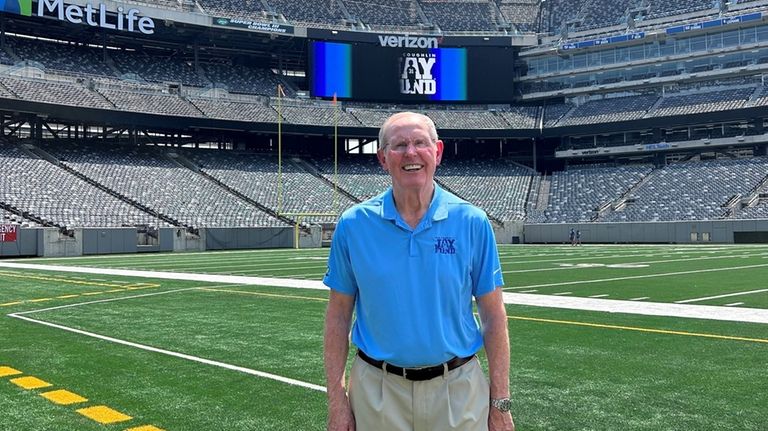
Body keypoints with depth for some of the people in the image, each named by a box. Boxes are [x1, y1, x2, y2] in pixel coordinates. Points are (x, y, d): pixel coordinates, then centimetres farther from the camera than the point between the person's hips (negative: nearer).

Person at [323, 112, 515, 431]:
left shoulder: (472, 222, -4)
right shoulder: (352, 224, -3)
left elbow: (493, 315, -1)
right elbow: (338, 314, 1)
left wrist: (500, 403, -3)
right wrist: (336, 400, -2)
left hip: (458, 390, 0)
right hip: (376, 392, 1)